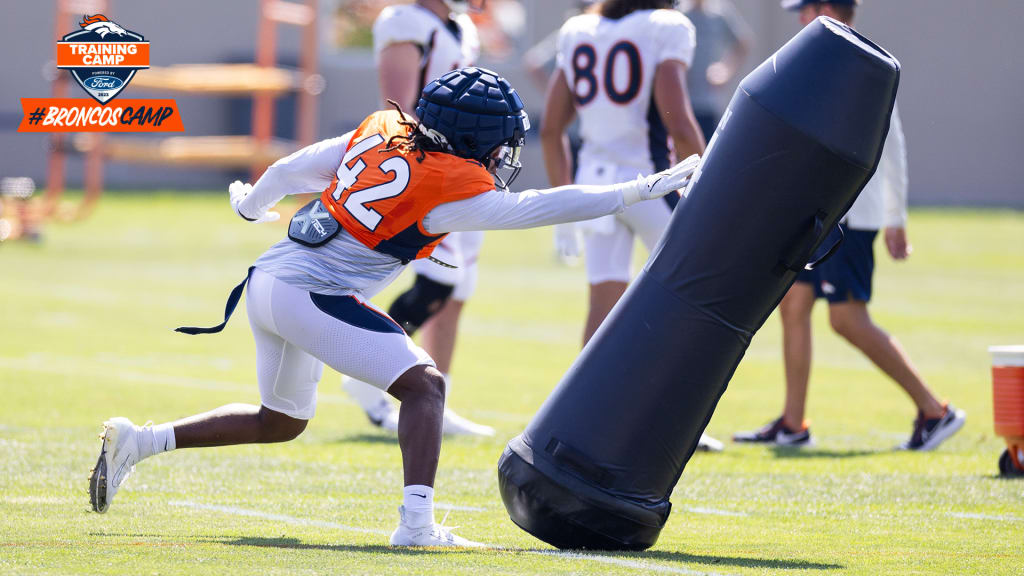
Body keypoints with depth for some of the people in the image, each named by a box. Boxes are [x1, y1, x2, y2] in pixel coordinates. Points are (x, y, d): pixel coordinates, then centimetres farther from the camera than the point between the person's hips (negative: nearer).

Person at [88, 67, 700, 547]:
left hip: (269, 280, 9)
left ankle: (139, 442, 25)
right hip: (311, 293, -9)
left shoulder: (383, 130, 9)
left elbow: (294, 169, 18)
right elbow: (537, 208, -13)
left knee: (282, 419, 25)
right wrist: (639, 191, -9)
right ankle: (418, 522, -24)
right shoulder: (449, 186, -13)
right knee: (424, 383, -10)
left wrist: (253, 202, 39)